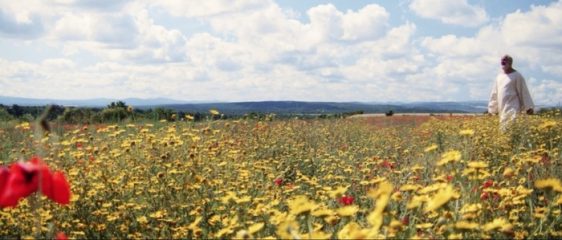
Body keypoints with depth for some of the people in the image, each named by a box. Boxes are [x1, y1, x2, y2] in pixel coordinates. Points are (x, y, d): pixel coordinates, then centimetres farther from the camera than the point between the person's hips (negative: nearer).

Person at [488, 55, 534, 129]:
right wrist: (492, 109, 19)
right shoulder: (499, 76, 15)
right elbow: (494, 93, 19)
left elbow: (524, 92, -4)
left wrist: (528, 107, -6)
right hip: (502, 110, 7)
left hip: (513, 109, -7)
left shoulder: (517, 76, -3)